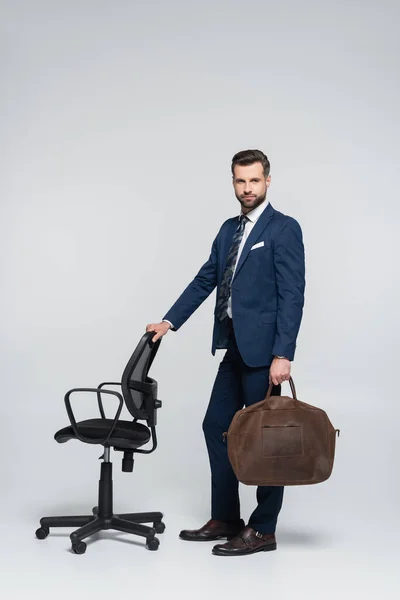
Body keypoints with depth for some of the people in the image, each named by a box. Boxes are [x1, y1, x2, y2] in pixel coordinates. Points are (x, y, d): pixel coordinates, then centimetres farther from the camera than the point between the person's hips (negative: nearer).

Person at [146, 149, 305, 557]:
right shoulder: (229, 230, 15)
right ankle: (224, 519, 24)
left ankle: (263, 530, 11)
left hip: (263, 348, -8)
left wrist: (282, 355, -21)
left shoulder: (284, 229, -9)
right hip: (234, 347, 8)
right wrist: (170, 321, 12)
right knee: (217, 426, 12)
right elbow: (205, 280, 18)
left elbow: (292, 295, -15)